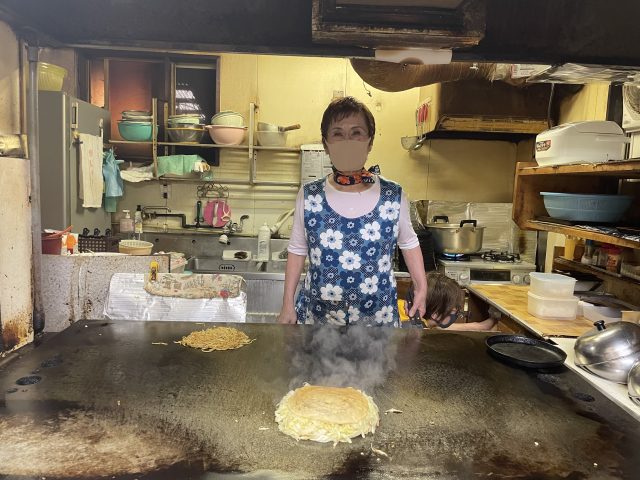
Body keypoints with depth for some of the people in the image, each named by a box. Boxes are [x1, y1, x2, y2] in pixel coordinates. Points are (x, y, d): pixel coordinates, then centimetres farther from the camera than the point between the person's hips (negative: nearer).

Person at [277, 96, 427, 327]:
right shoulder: (309, 196, -7)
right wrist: (288, 304, 1)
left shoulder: (393, 196, -8)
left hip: (378, 316, 0)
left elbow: (409, 243, 7)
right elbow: (297, 249, 1)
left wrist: (421, 288, 2)